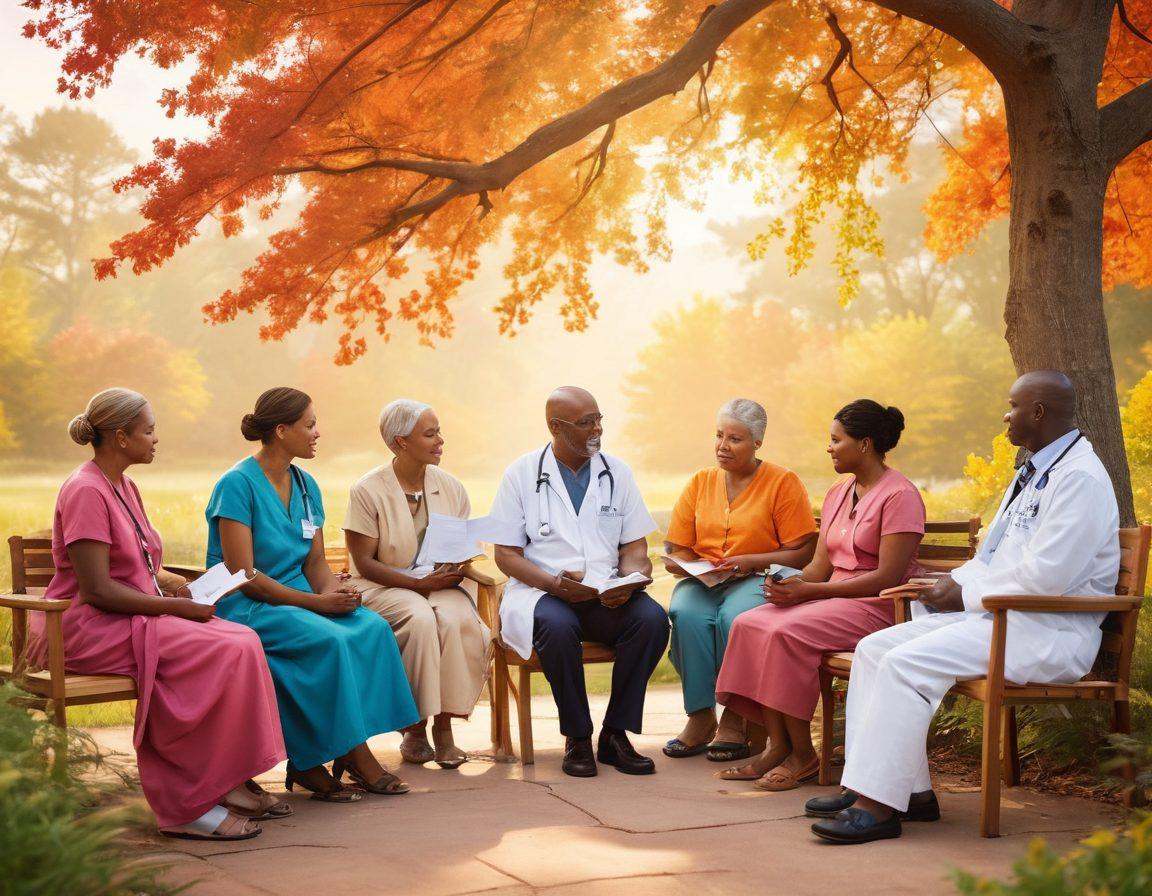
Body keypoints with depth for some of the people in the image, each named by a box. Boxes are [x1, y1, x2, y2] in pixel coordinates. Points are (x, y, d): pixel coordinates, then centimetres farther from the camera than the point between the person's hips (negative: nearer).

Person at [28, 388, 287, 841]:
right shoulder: (85, 491, -14)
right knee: (225, 653, -25)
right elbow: (97, 590, -20)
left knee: (242, 641, -13)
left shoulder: (125, 488, 17)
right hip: (87, 629, -9)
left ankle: (229, 782, -10)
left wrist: (174, 587, 3)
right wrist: (176, 607, -18)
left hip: (133, 617, 9)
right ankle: (187, 805, -21)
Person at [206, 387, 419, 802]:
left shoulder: (306, 486, 12)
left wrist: (333, 591, -11)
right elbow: (243, 576, -16)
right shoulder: (238, 484, -12)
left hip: (299, 600, 7)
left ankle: (311, 764, -17)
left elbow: (315, 561, 13)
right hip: (244, 607, -7)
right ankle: (353, 755, -16)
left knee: (373, 628, -19)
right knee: (330, 640, -31)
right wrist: (315, 601, -19)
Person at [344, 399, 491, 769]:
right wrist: (419, 583, -20)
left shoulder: (450, 486, 6)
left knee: (456, 619, -32)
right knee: (420, 618, -36)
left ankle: (444, 726, -21)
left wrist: (457, 568, -13)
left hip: (442, 582, 3)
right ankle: (414, 729, -23)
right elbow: (365, 563, -10)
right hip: (384, 587, -3)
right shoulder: (368, 490, -8)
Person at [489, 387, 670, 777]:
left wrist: (628, 582, -13)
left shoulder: (617, 473, 12)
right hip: (542, 591, -3)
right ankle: (577, 738, -18)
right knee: (557, 625, -37)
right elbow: (506, 555, 0)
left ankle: (615, 735, -15)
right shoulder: (522, 473, 3)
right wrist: (554, 583, -18)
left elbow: (635, 548, 11)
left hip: (606, 596, 3)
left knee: (652, 618, -28)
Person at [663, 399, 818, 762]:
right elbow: (673, 551, 14)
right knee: (686, 614, -31)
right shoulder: (700, 483, 15)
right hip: (701, 581, 3)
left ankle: (735, 721, -20)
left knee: (735, 617, -36)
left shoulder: (783, 482, 1)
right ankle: (700, 717, -22)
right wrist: (687, 565, -9)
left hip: (758, 581, -3)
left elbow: (802, 552, -5)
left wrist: (750, 561, -15)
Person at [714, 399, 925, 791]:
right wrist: (789, 584, -10)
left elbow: (887, 577, -17)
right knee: (749, 624, -15)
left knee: (787, 632, -30)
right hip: (832, 597, 8)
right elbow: (820, 565, 14)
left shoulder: (899, 495, -9)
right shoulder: (837, 494, 18)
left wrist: (809, 590, -19)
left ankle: (802, 755, -17)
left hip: (878, 608, -8)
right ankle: (778, 747, -16)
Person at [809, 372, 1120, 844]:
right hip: (999, 615, 10)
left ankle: (878, 804, -21)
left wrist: (967, 594, -14)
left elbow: (1046, 575, -23)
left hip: (1048, 632, -10)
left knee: (908, 662, -26)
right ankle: (909, 788, -4)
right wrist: (954, 582, 5)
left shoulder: (1080, 478, -14)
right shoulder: (1032, 473, 19)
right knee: (875, 648, -1)